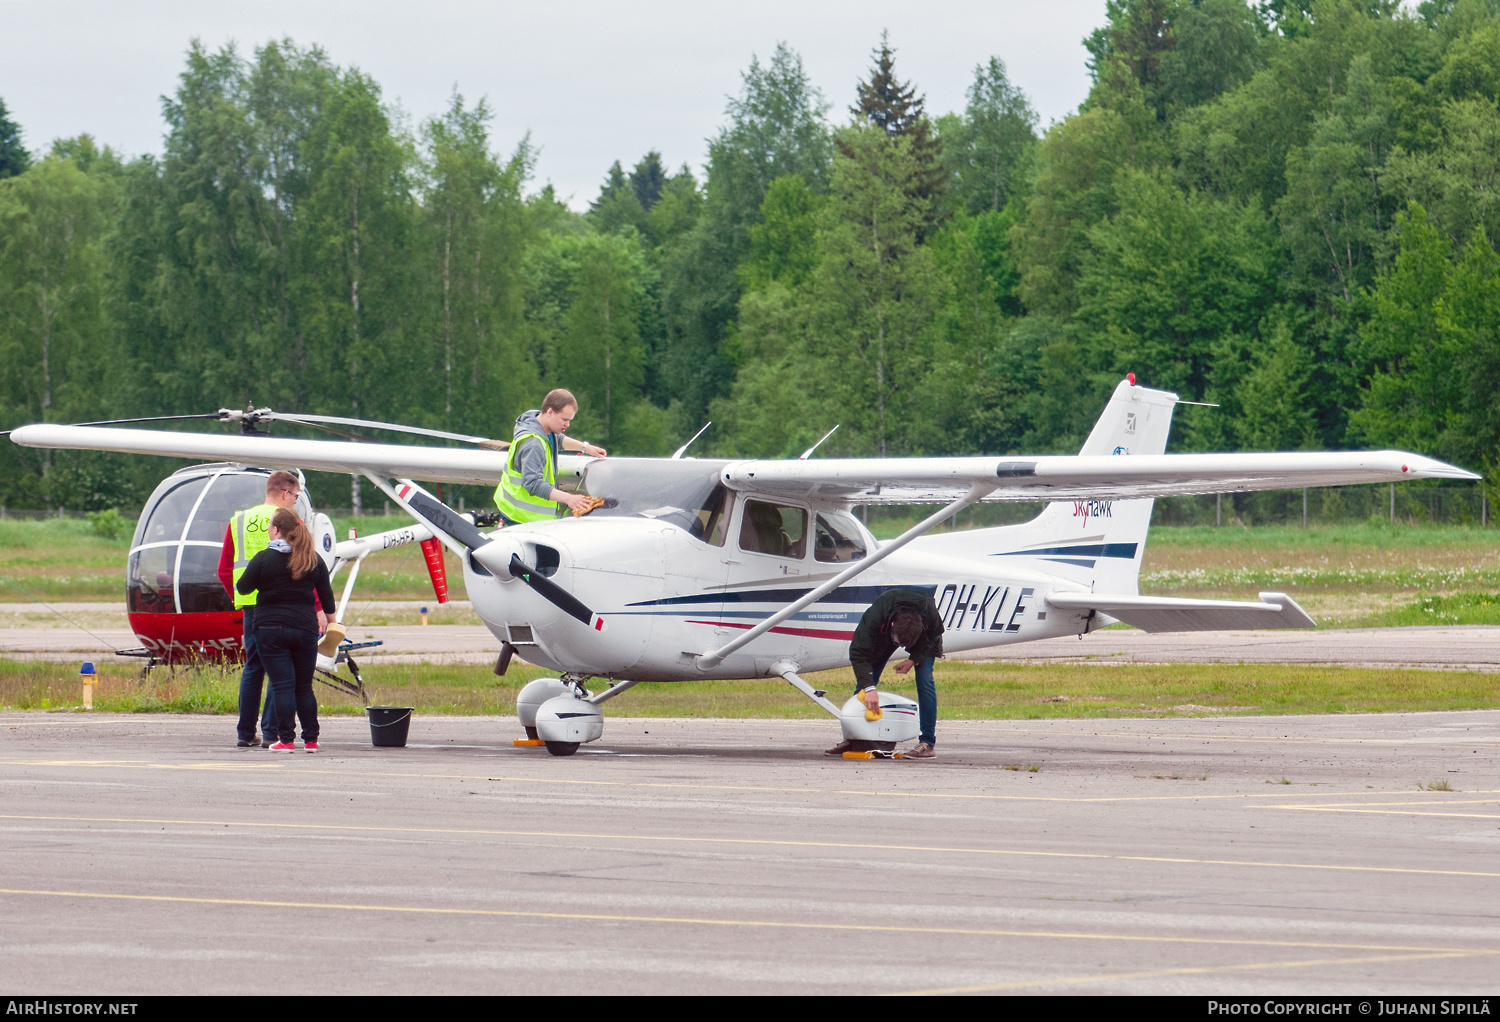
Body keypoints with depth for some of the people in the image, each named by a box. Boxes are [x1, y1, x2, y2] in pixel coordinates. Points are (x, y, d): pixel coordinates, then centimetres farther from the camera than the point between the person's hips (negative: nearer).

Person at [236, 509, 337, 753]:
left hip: (271, 629, -3)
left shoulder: (263, 559, -8)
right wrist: (330, 619, 27)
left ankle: (286, 739, -6)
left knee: (282, 686, -3)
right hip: (305, 627, 3)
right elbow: (326, 594, 10)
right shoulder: (313, 559, 3)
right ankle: (311, 739, 10)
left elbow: (243, 587, 2)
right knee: (304, 687, 11)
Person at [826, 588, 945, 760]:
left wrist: (914, 660, -28)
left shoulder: (930, 613, -39)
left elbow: (933, 636, -16)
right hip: (884, 633, 1)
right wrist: (869, 688, -49)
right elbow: (858, 653, -39)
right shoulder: (874, 617, -43)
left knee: (924, 680, -18)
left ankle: (928, 743, -14)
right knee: (863, 682, -6)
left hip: (924, 637, -1)